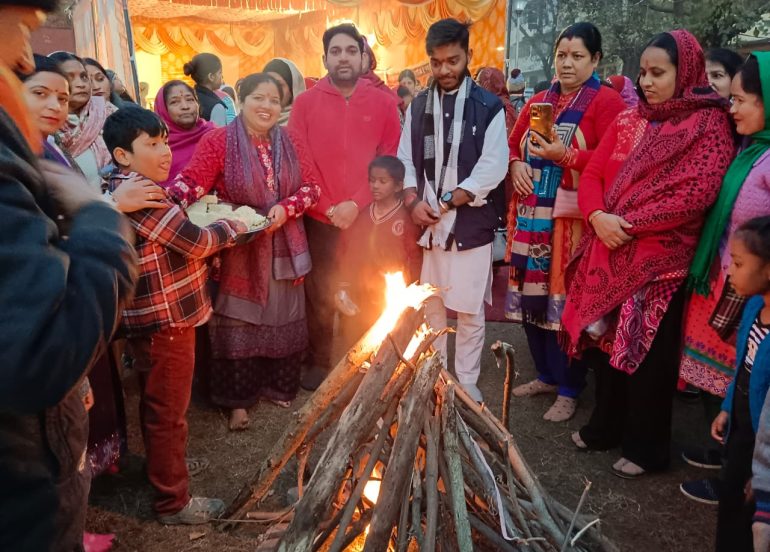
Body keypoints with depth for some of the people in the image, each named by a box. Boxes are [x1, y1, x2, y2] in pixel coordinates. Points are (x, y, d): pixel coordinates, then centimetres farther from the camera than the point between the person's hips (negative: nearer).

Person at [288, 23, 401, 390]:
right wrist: (327, 207, -9)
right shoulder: (305, 102, 2)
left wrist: (356, 202, -10)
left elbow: (391, 160, 0)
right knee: (319, 293, 7)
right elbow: (298, 160, -1)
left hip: (367, 215, 1)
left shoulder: (383, 103, 3)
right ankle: (319, 362, 24)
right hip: (319, 216, 0)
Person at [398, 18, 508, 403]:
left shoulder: (489, 107, -3)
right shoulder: (418, 106, 9)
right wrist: (413, 201, -9)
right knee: (430, 306, 13)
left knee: (469, 309, 6)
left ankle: (466, 381, 21)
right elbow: (405, 160, 8)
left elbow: (493, 168, -10)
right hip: (427, 224, 3)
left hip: (471, 224, -3)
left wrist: (447, 202, -15)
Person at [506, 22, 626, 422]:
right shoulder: (538, 101, 17)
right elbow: (512, 143, 21)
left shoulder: (606, 101, -3)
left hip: (572, 218, -6)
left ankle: (569, 390, 14)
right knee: (533, 294, 9)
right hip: (532, 215, 6)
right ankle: (546, 374, 27)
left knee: (566, 299, -2)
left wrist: (565, 156, -20)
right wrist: (515, 165, -1)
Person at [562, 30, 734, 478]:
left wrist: (628, 223, -18)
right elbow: (592, 174, 8)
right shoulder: (628, 121, 11)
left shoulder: (710, 124, -6)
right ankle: (605, 425, 33)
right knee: (607, 340, 14)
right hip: (609, 252, 6)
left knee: (649, 353, 3)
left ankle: (647, 447, 22)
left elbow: (696, 194, -16)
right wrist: (598, 217, -12)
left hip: (660, 260, -5)